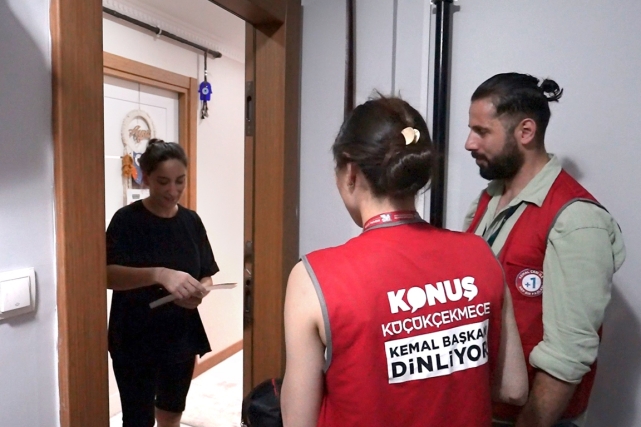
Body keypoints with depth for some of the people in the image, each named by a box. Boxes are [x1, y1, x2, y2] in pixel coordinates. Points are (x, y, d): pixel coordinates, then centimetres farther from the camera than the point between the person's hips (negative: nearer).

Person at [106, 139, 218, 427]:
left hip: (181, 336, 5)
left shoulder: (191, 220, 1)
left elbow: (206, 274, 6)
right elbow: (108, 274, -23)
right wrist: (159, 274, -38)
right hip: (135, 339, -4)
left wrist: (200, 291, -16)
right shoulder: (127, 219, -12)